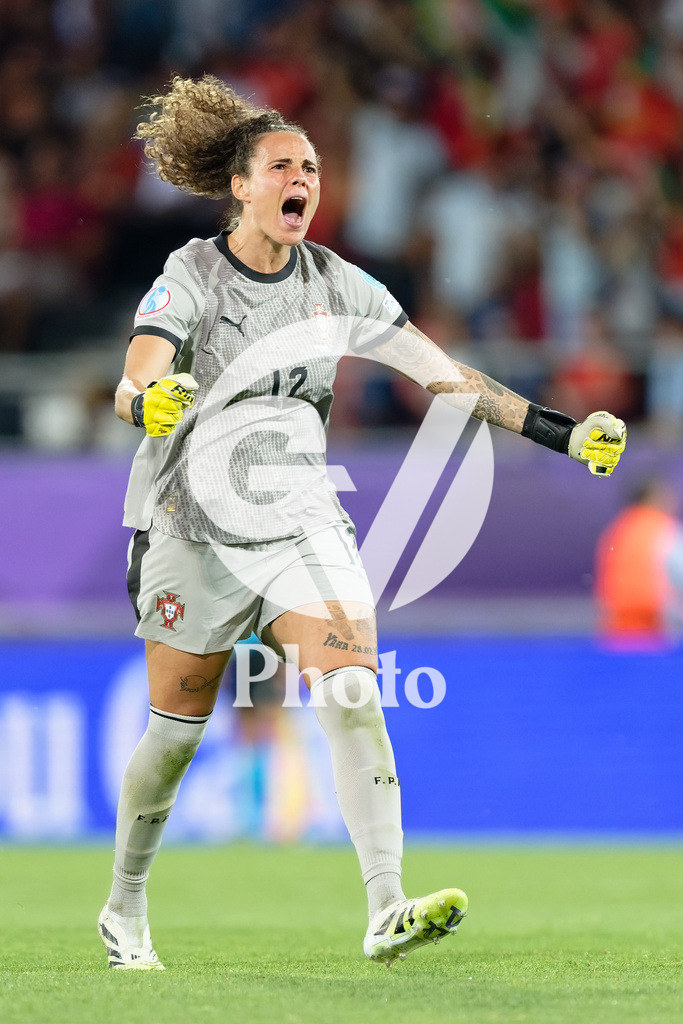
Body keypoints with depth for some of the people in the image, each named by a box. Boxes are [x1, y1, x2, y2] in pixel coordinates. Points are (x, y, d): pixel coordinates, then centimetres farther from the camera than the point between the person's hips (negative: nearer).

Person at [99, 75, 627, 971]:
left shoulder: (337, 286, 3)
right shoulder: (190, 277, -9)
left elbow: (445, 375, 5)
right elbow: (132, 386, -24)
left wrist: (557, 432, -2)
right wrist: (149, 401, -49)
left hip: (301, 519, 3)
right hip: (195, 527, -3)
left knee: (352, 695, -17)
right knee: (178, 730, 4)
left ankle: (386, 913, -25)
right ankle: (125, 910, 27)